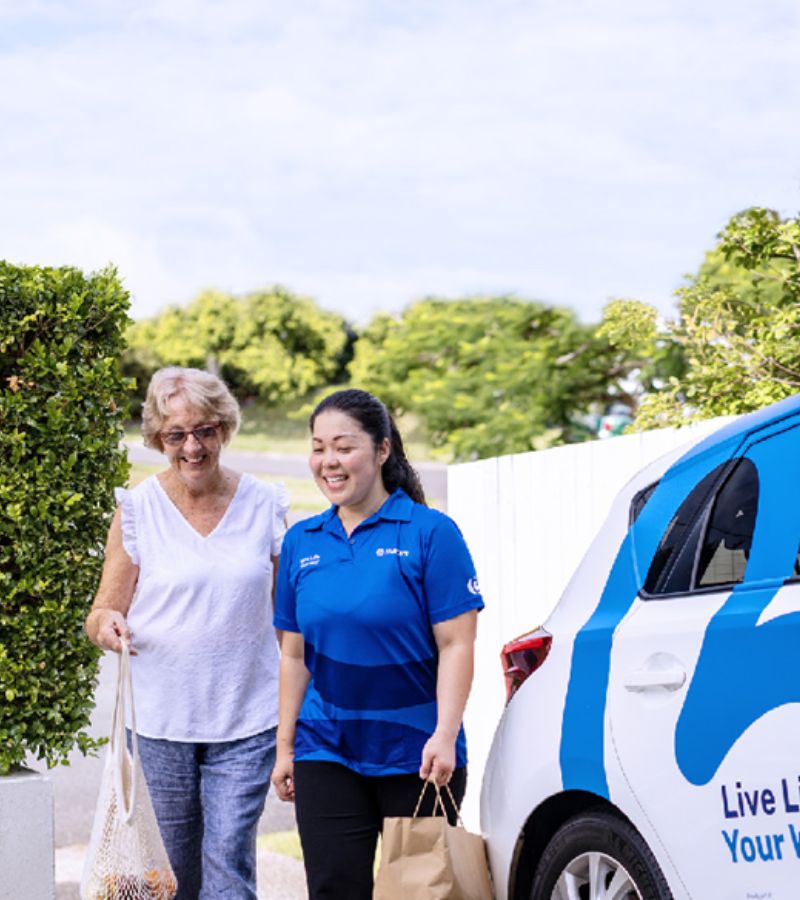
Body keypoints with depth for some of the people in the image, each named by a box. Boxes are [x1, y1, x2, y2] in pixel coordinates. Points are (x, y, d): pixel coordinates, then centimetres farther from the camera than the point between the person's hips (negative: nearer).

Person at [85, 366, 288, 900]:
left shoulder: (265, 506, 2)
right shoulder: (137, 509, -1)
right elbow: (102, 614, 3)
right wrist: (107, 626, -22)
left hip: (246, 721, 0)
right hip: (162, 721, 0)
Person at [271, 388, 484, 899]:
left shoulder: (431, 532, -7)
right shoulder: (302, 542, 8)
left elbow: (456, 645, -9)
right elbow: (295, 655, 12)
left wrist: (444, 736, -18)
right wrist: (285, 746, 10)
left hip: (415, 754, -4)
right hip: (328, 751, 4)